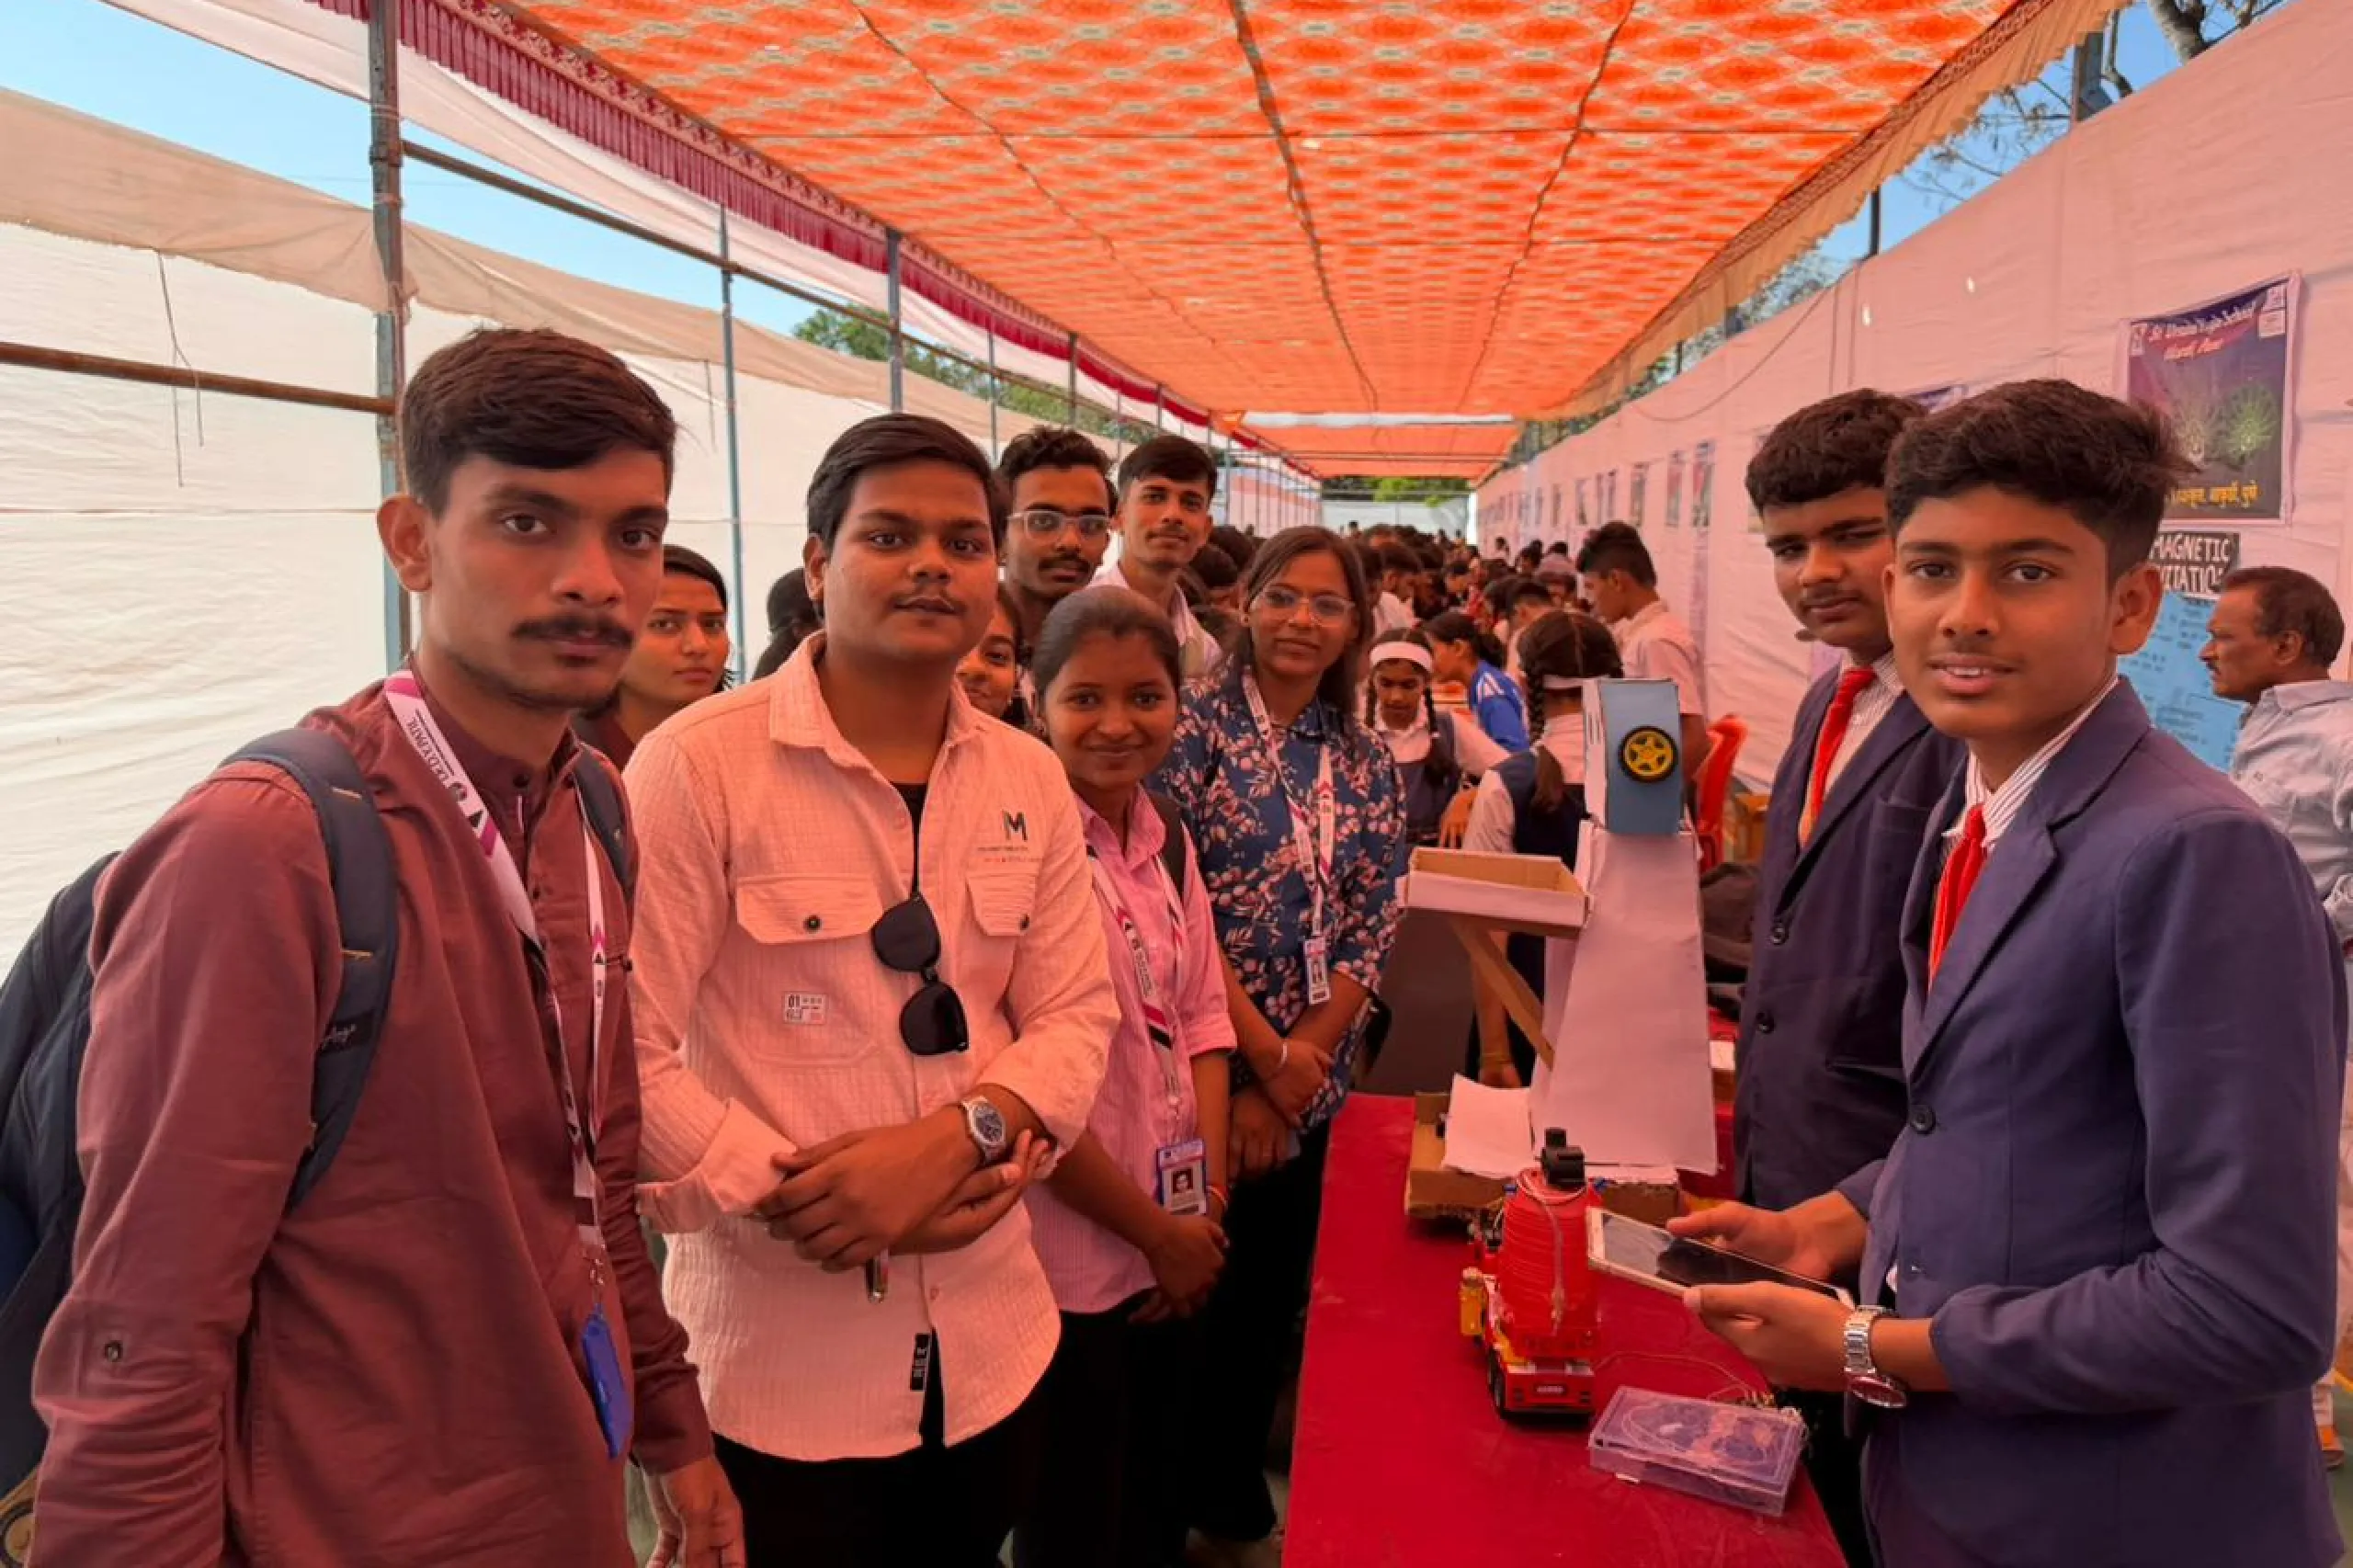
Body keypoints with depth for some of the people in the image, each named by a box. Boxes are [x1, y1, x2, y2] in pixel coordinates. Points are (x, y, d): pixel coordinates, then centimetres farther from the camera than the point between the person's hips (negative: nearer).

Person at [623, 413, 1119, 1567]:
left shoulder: (1028, 780, 3)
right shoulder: (696, 765, -13)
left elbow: (1076, 1012, 3)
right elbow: (622, 1056, -15)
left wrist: (966, 1134, -14)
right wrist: (804, 1198, -18)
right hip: (776, 1353, -5)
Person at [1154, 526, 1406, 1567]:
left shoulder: (1367, 765, 7)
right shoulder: (1197, 724, -8)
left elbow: (1371, 927, 2)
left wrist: (1297, 1063, -10)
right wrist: (1262, 1054, -17)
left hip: (1313, 1081, 5)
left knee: (1270, 1302, 16)